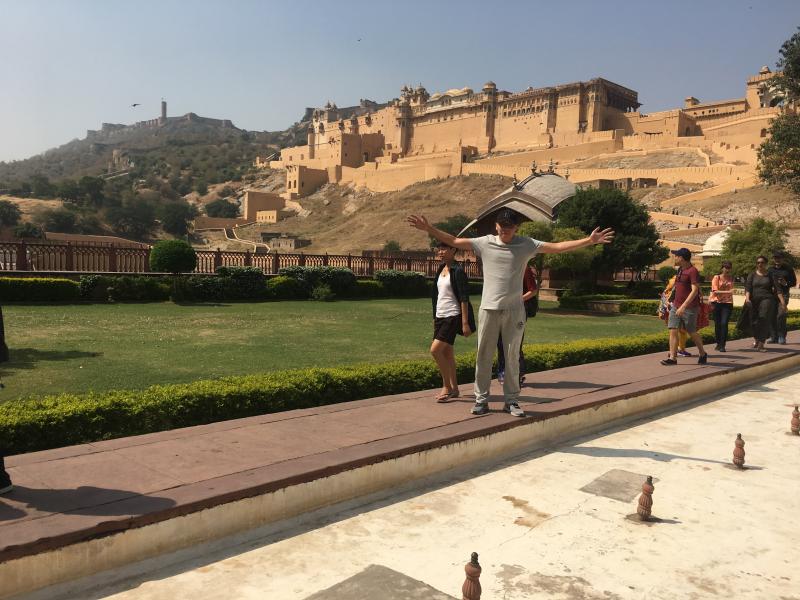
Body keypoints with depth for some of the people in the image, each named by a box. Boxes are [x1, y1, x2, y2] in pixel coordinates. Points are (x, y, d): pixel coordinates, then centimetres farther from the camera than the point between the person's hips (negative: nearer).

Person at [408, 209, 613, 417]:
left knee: (512, 356, 7)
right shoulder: (485, 243, 2)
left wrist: (589, 241, -7)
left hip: (514, 311, 0)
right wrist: (429, 229, -4)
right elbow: (454, 241, 3)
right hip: (489, 309, 0)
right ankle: (481, 399, 14)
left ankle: (511, 401, 17)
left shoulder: (527, 244, 2)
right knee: (483, 356, 4)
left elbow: (557, 247, -1)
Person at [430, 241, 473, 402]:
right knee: (447, 353, 10)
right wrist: (435, 318, 21)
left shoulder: (457, 271, -11)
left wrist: (465, 323, -19)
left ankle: (447, 387, -3)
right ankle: (454, 389, 19)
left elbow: (464, 298, -15)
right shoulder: (441, 269, 13)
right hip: (440, 316, 8)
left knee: (435, 350, -16)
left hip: (452, 316, -8)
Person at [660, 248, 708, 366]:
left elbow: (694, 291, -22)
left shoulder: (692, 271, -15)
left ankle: (703, 354, 27)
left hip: (689, 308, -7)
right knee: (673, 331, -3)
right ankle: (672, 357, -4)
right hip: (676, 306, 7)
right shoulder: (679, 270, 11)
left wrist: (684, 306, -27)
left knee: (692, 333, 6)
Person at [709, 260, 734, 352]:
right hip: (717, 302, -1)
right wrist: (727, 292, -21)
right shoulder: (716, 277, -2)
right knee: (717, 324, 6)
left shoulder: (731, 278, 9)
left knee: (724, 323, -10)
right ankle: (718, 343, 21)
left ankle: (722, 345, -7)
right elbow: (715, 291, -11)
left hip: (727, 303, 1)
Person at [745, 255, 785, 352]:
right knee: (755, 321, 3)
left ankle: (761, 344, -13)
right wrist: (747, 298, -17)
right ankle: (756, 339, 32)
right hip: (754, 300, 1)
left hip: (767, 299, -1)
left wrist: (782, 300, -7)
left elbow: (777, 289, 3)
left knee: (764, 320, -14)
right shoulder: (752, 275, 10)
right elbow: (748, 288, 0)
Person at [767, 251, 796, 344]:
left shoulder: (788, 269, 7)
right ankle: (773, 337, 9)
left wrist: (786, 283, -11)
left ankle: (782, 337, -7)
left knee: (781, 315, -15)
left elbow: (794, 282, 8)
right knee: (772, 315, 1)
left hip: (783, 294, -3)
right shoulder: (770, 269, 15)